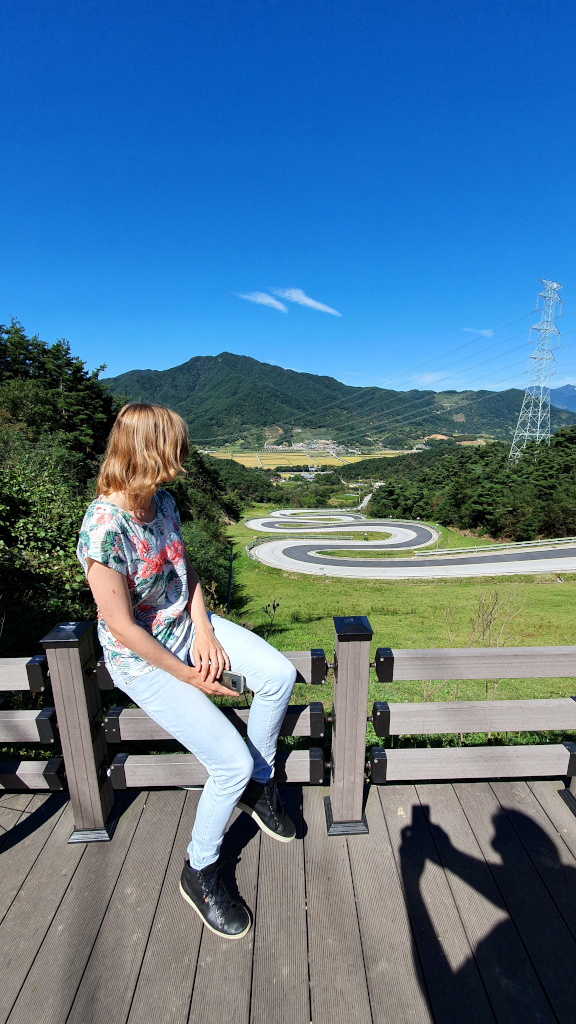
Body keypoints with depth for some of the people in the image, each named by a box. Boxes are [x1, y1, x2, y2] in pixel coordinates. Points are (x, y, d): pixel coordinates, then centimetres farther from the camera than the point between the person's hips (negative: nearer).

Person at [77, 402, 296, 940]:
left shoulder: (161, 500, -4)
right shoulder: (103, 529, -28)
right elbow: (122, 627, -24)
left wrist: (203, 629, -6)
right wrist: (187, 677, -15)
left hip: (186, 625, 7)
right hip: (142, 659, -6)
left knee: (279, 675, -10)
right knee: (231, 763, -10)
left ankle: (259, 786, 18)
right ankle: (199, 873, 23)